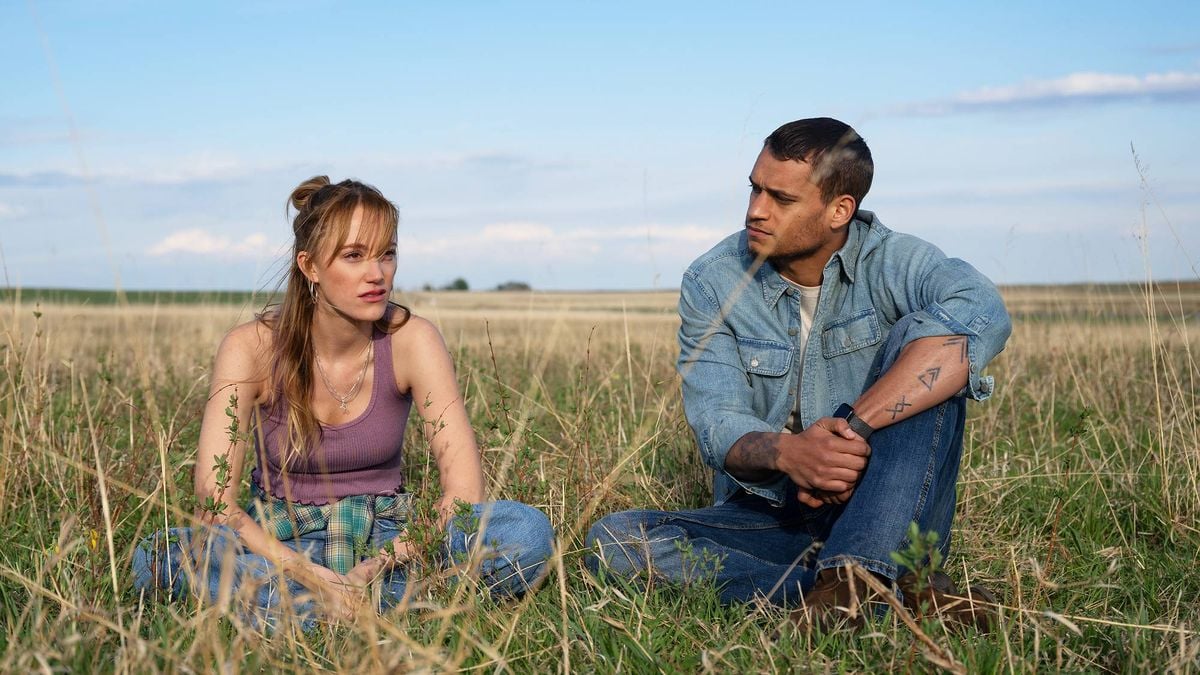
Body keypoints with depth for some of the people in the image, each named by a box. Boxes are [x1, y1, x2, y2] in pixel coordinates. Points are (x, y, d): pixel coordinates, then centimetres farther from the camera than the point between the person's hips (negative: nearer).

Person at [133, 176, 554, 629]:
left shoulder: (410, 340, -10)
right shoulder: (252, 347, -13)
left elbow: (464, 486, -17)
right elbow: (214, 500, -21)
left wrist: (389, 561, -31)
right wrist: (315, 577, -33)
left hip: (385, 538, 1)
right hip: (279, 540, -1)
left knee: (527, 530, -26)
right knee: (159, 556, -32)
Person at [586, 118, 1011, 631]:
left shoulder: (893, 262, -9)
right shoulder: (711, 283, -3)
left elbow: (982, 313, -32)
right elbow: (716, 423, -12)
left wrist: (855, 427, -39)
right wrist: (786, 452, -37)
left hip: (886, 519, -2)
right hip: (766, 520, 2)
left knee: (920, 338, -23)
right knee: (613, 540, -25)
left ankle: (855, 572, -37)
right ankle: (894, 594, -29)